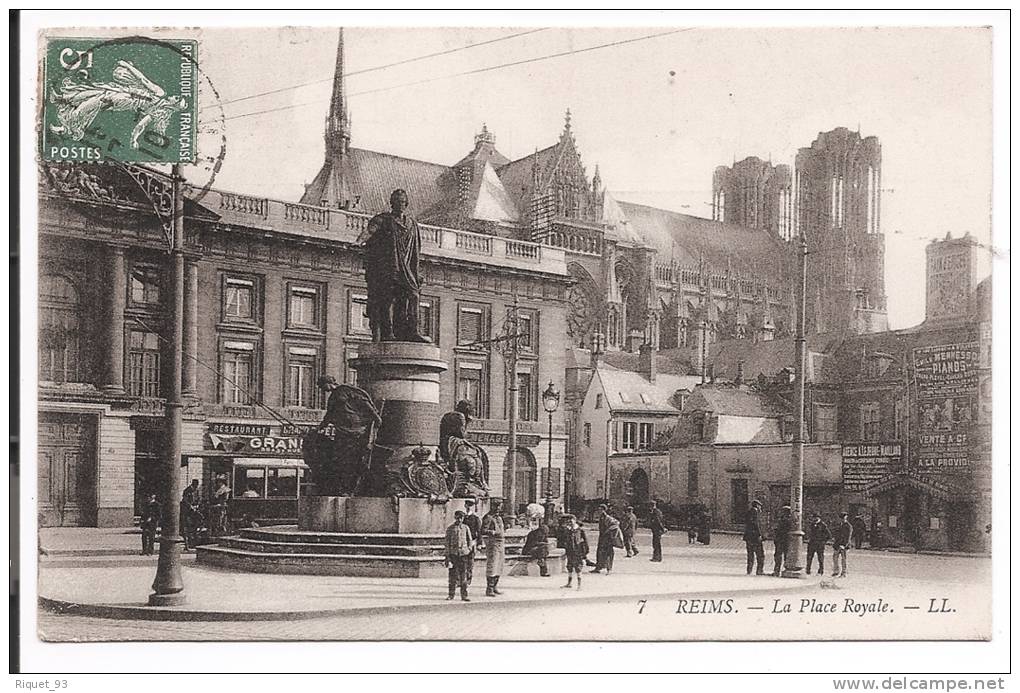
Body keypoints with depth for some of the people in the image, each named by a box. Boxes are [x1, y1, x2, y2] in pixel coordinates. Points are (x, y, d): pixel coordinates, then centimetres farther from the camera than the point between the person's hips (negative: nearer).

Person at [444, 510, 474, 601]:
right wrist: (447, 556, -2)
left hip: (464, 553, 1)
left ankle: (464, 595, 2)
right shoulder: (450, 529, 4)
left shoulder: (466, 528, 8)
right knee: (453, 574, 1)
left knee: (464, 574, 0)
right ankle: (451, 594, 11)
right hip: (453, 553, -1)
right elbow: (447, 543, 3)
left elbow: (470, 541, 13)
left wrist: (471, 553, 8)